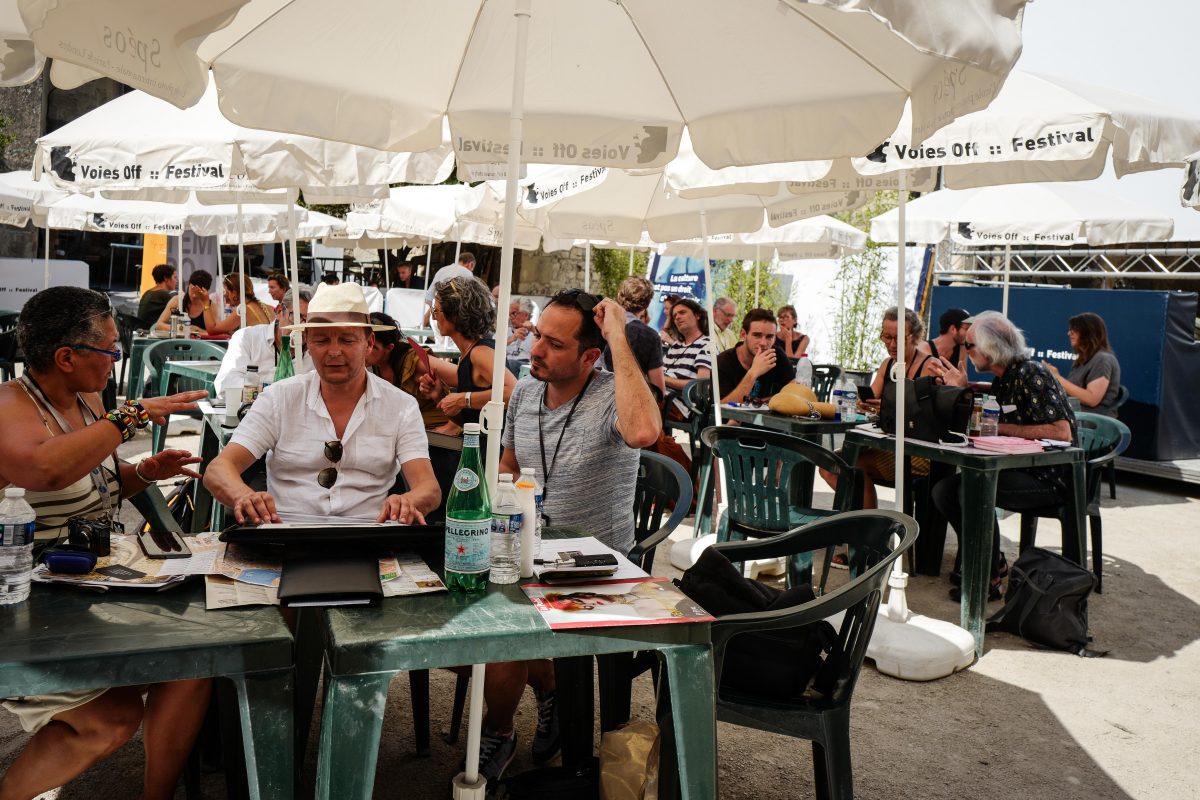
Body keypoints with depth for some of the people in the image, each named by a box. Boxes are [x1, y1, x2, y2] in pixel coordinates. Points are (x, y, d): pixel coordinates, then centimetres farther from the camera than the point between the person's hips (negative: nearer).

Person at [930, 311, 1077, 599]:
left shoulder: (1030, 375, -17)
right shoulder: (1001, 381, 12)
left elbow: (1061, 432, -26)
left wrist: (1002, 428, -21)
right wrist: (961, 389, 10)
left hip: (1049, 477, -9)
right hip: (1018, 468, 9)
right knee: (944, 490, -1)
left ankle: (988, 578, -16)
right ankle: (992, 561, 10)